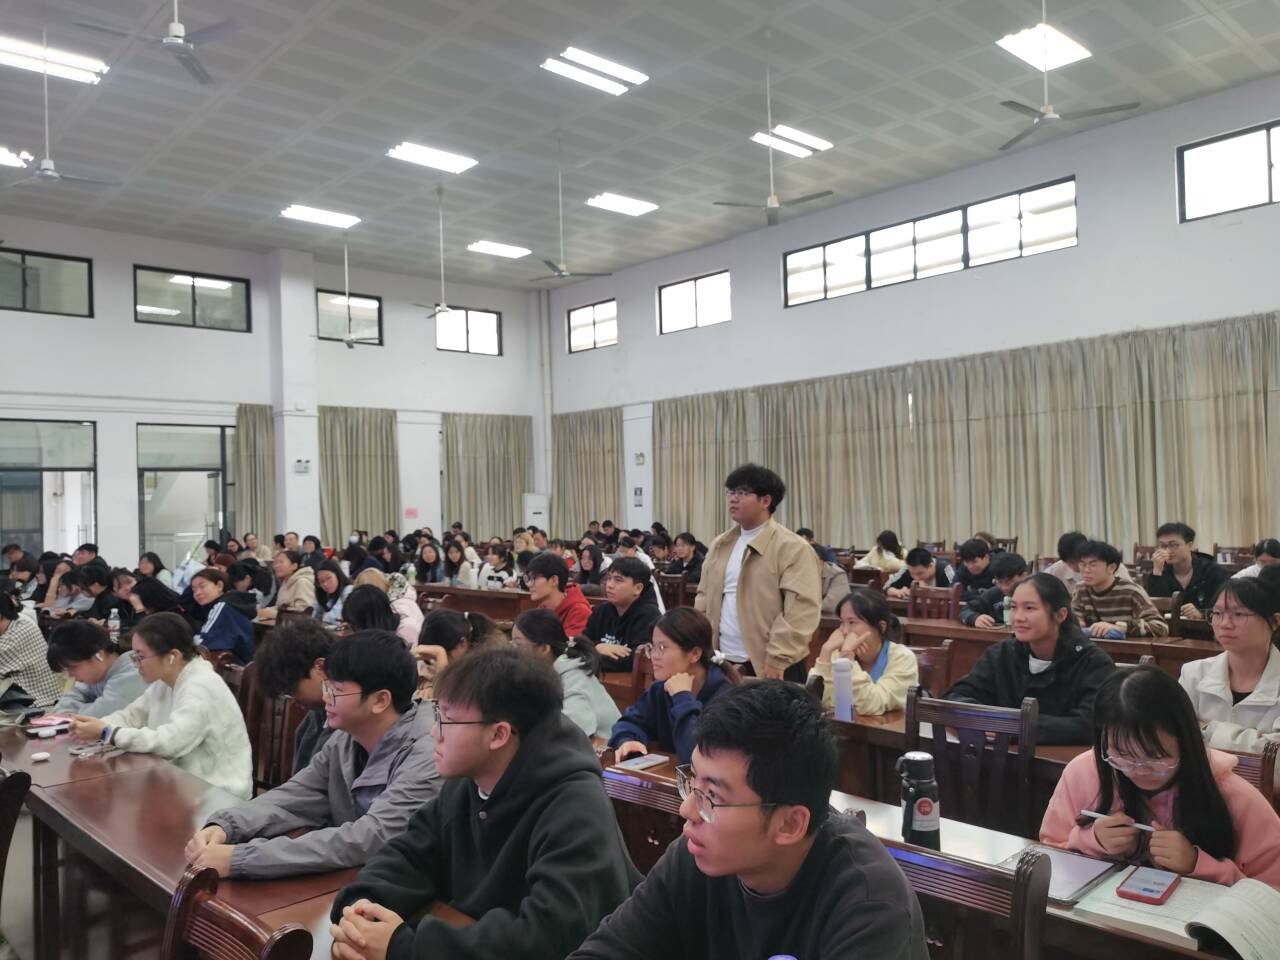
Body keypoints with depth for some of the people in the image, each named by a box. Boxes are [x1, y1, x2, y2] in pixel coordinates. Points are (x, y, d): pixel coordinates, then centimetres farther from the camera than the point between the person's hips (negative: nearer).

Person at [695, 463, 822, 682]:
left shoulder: (793, 548, -10)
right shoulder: (720, 545, 12)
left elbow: (801, 612, -16)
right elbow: (705, 598, 16)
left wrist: (776, 660, -19)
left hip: (768, 667, -6)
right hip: (723, 663, 6)